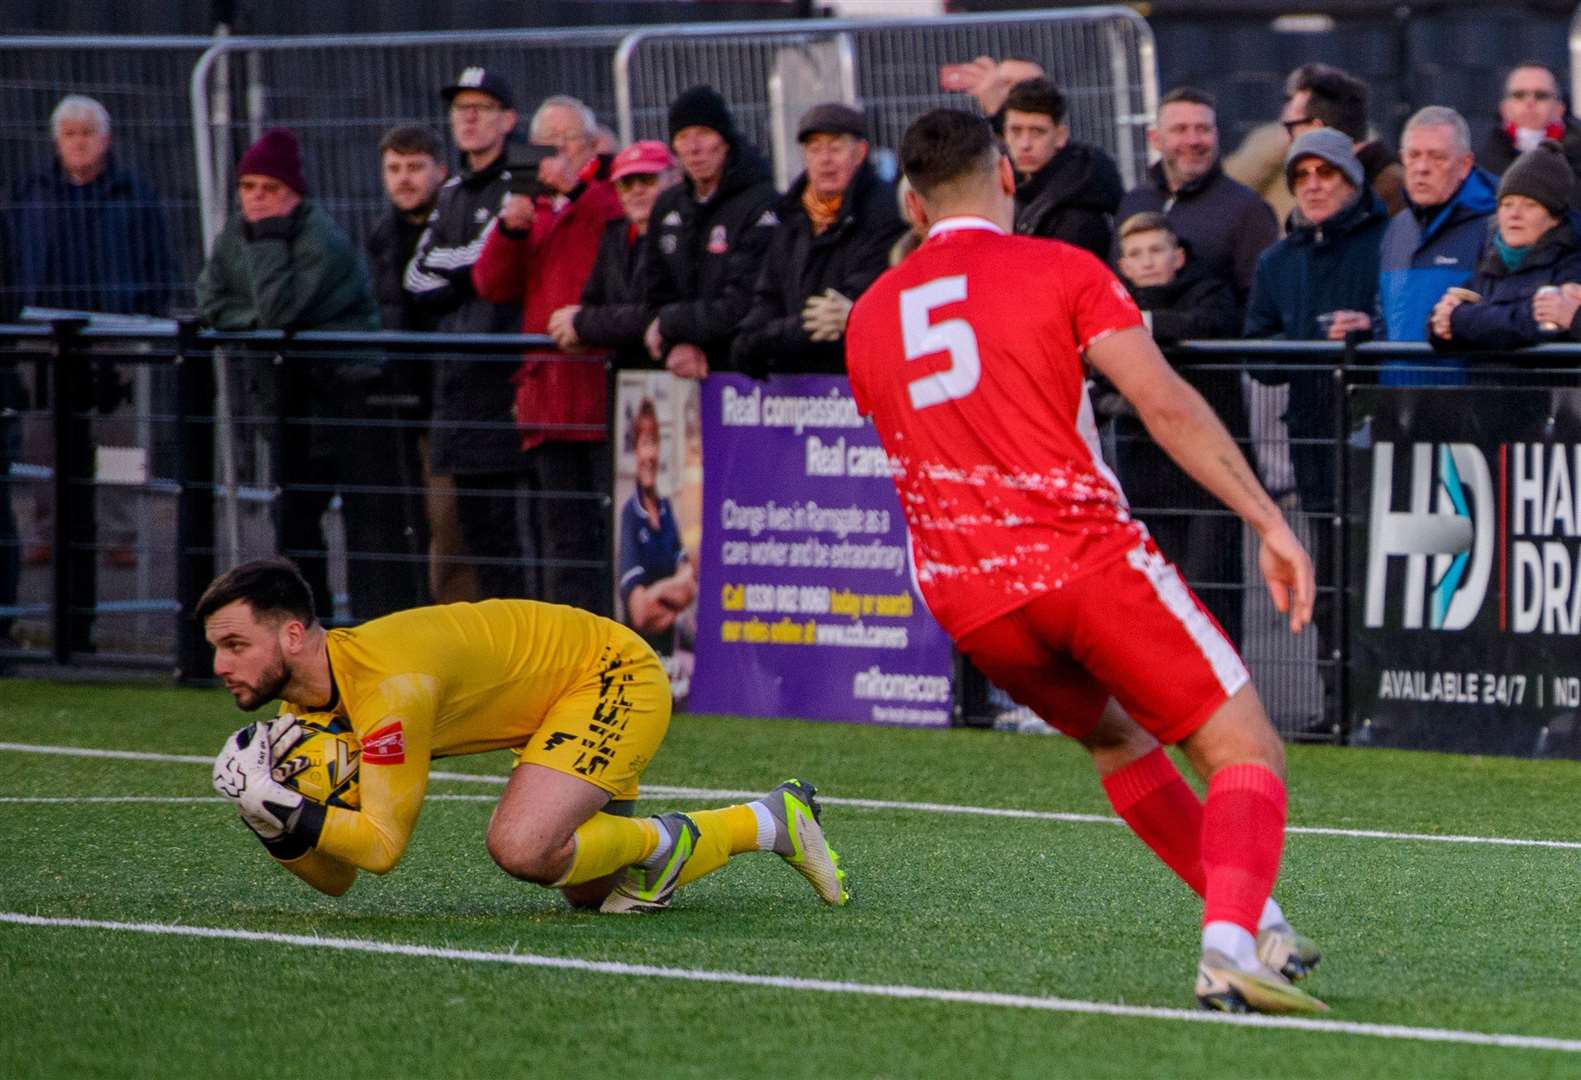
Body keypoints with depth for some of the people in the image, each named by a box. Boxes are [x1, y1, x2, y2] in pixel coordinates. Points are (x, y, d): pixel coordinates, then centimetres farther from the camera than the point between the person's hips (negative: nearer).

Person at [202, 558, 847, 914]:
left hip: (614, 674, -10)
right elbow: (335, 879, -3)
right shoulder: (308, 702, -5)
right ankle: (776, 820, 32)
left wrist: (282, 808, -37)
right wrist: (272, 826, -21)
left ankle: (664, 842, -1)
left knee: (521, 847, -30)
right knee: (587, 890, 17)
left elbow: (383, 846, -32)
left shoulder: (387, 684, -33)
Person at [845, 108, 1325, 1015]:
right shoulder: (1059, 269, 2)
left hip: (968, 603, 5)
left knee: (1115, 737, 30)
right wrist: (1271, 524, -8)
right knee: (1246, 753, -3)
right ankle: (1232, 947, -28)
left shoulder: (870, 317, 17)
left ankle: (1254, 922, 28)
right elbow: (1166, 404, -8)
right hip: (1087, 557, -5)